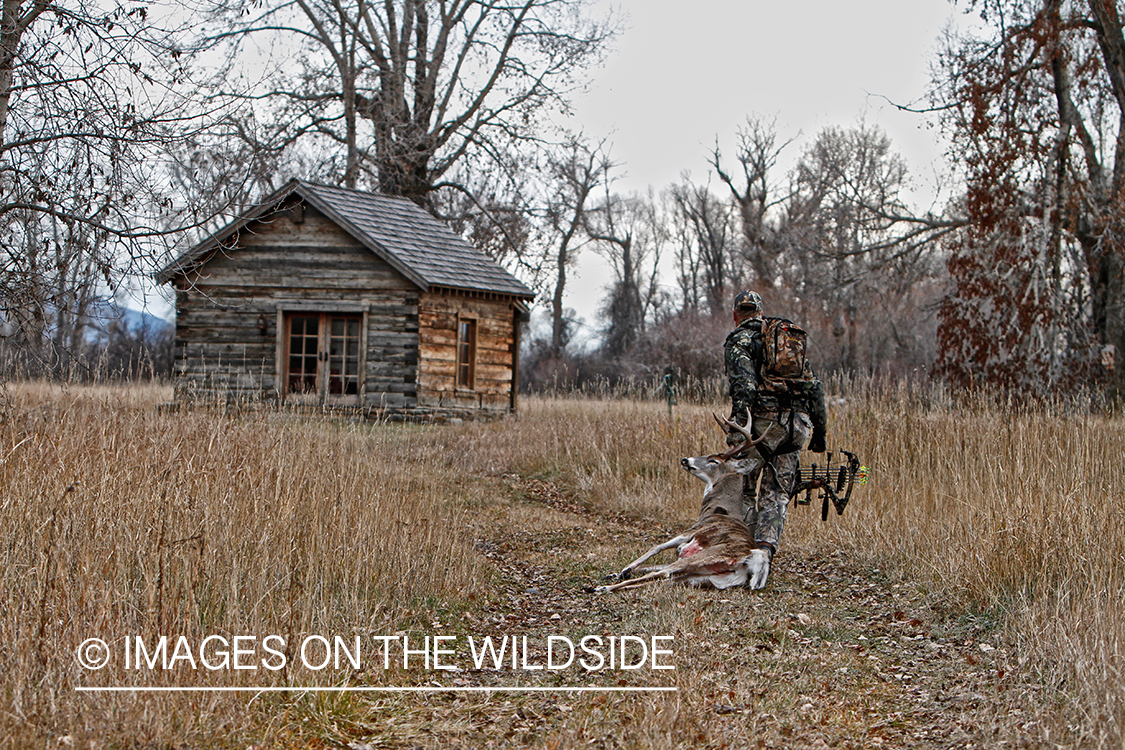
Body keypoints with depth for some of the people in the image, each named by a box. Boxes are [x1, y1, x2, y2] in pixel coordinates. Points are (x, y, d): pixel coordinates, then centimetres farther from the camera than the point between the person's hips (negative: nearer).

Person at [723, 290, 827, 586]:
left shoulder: (738, 341, 4)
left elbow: (744, 384, -14)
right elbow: (814, 387, 17)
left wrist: (738, 425, -21)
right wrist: (820, 431, 20)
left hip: (763, 420, -4)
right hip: (797, 425, 4)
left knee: (745, 490, 12)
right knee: (776, 495, 6)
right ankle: (766, 549, -14)